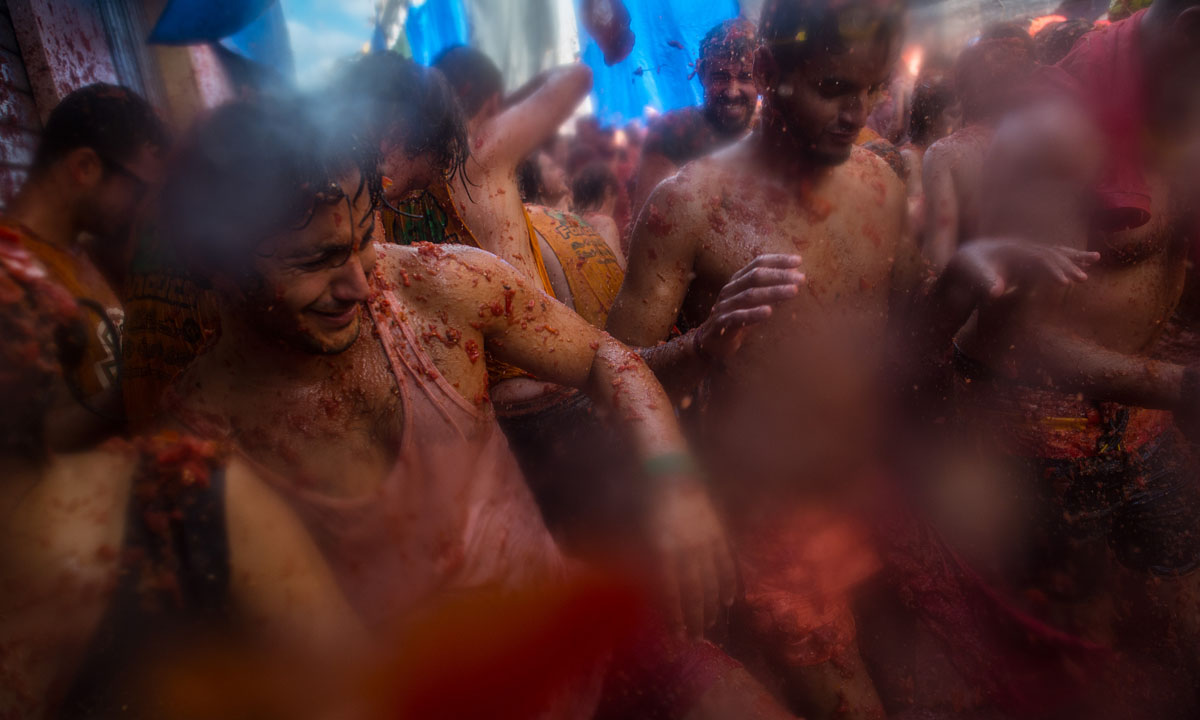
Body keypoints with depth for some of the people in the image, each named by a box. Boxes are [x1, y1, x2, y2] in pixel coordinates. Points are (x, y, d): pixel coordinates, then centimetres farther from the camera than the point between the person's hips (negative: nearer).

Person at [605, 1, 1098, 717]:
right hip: (766, 520, -6)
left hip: (873, 493, 6)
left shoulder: (880, 184, 3)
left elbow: (915, 337, 11)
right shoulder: (690, 203, -15)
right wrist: (706, 343, -35)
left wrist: (966, 276, -8)